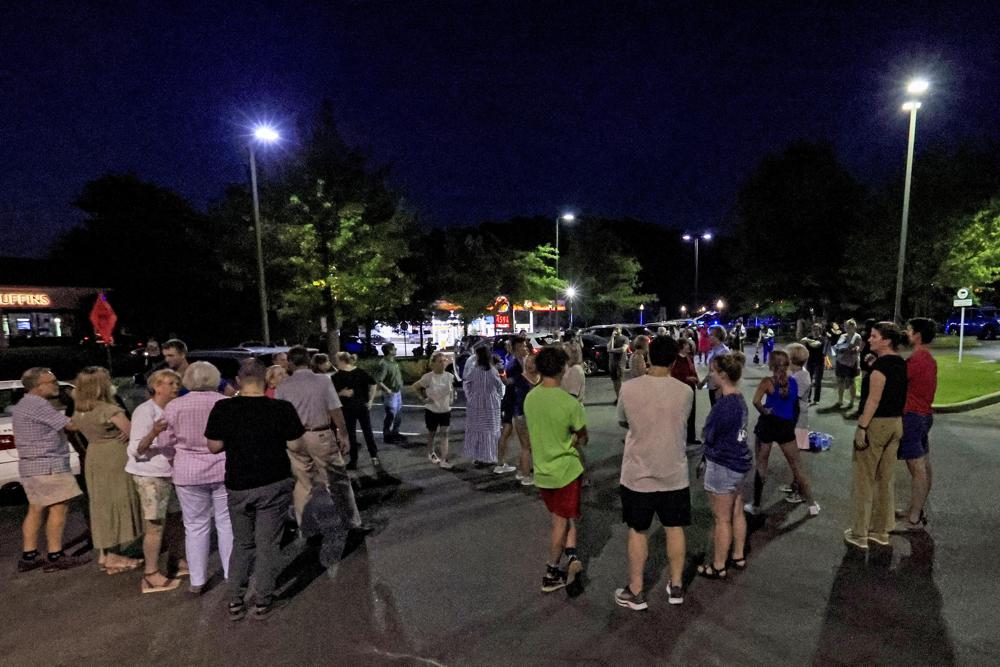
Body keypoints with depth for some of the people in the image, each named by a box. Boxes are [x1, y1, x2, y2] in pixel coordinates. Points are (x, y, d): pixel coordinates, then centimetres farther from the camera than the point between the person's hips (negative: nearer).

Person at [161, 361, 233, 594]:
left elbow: (166, 441, 3)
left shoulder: (174, 406, -5)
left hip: (189, 472, 0)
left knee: (196, 526, 12)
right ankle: (232, 575, 19)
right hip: (224, 469, 0)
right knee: (227, 523, 10)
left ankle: (197, 581, 19)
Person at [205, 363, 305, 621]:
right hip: (274, 485, -2)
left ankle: (235, 601, 26)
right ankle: (263, 602, 20)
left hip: (238, 486, 2)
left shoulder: (223, 409, -8)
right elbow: (296, 444, -6)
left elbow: (214, 447, -2)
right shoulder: (282, 409, -12)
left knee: (242, 543, 21)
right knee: (268, 544, 10)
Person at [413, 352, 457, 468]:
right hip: (431, 411, -2)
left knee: (444, 434, -4)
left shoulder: (449, 376, -6)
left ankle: (444, 460, -4)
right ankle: (431, 453, 40)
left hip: (446, 411, 2)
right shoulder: (428, 377, -17)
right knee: (432, 434, 17)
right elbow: (415, 387, -5)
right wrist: (423, 398, -9)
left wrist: (451, 398, 3)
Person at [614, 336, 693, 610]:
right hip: (674, 474, 2)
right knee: (675, 528, 18)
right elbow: (681, 423, 7)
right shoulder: (685, 391, -10)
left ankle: (635, 592, 24)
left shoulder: (629, 388, -14)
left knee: (637, 531, 13)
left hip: (638, 474, -1)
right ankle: (676, 586, 34)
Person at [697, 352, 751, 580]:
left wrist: (705, 432, 2)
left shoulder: (724, 403, -25)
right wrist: (711, 431, -1)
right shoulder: (739, 399, 3)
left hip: (723, 466, -9)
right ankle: (738, 557, 37)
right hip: (739, 462, 9)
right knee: (736, 512, 21)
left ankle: (718, 567, 19)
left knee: (722, 518, 5)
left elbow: (708, 436, -17)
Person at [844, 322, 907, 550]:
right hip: (896, 423, 8)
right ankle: (881, 531, 26)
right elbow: (899, 395, 15)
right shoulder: (901, 363, 8)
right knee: (885, 479, 16)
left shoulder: (881, 364, -18)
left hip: (876, 424, -8)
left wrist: (861, 427, -18)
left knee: (864, 480, 2)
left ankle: (859, 534, 10)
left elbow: (874, 399, -20)